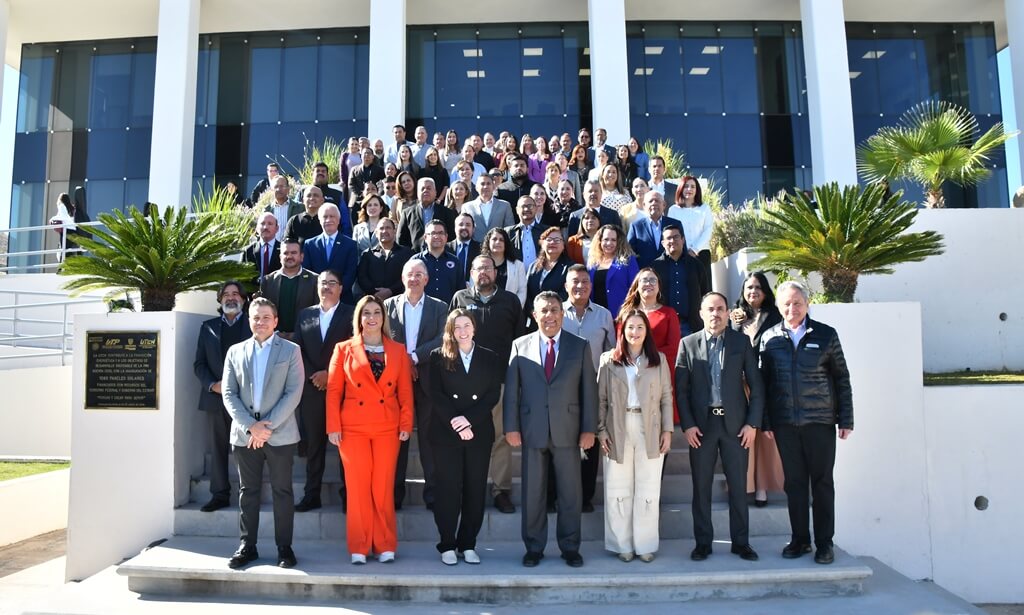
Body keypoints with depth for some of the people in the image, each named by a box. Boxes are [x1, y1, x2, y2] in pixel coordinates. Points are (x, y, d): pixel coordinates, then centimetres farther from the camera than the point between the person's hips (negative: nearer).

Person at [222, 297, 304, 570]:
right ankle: (247, 546, 21)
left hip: (280, 434, -2)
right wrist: (250, 425, -10)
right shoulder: (235, 352, 10)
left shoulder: (290, 350, 2)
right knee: (248, 491, 10)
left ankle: (284, 547, 13)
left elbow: (293, 393, -6)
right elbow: (229, 393, 3)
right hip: (244, 433, 3)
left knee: (282, 491, 4)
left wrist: (268, 426, -13)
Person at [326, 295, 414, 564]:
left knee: (384, 487, 4)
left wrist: (406, 424, -1)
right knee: (357, 487, 2)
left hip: (388, 428, 1)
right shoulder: (344, 349, 4)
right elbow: (333, 391, 2)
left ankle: (385, 545, 15)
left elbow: (405, 391, 7)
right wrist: (333, 427, -4)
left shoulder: (398, 350, 9)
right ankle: (359, 547, 13)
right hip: (353, 428, -1)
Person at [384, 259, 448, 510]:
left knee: (429, 435, 3)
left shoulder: (439, 307, 5)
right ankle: (396, 490, 15)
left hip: (427, 379, -1)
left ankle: (432, 491, 10)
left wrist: (414, 357, -16)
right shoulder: (389, 305, 7)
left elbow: (442, 339, -7)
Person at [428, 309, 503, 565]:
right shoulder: (438, 357, 4)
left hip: (479, 432, 2)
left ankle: (468, 544, 14)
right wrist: (456, 425, -15)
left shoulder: (489, 358, 8)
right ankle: (447, 545, 9)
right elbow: (436, 395, -5)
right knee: (448, 488, -1)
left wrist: (469, 419, -13)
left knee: (476, 489, 4)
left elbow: (494, 395, 0)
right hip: (446, 432, -2)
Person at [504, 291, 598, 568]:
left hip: (567, 430, 0)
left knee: (570, 492, 8)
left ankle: (570, 547, 23)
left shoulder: (580, 346, 3)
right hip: (532, 430, 0)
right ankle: (534, 547, 23)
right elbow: (511, 390, 2)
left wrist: (589, 428, -3)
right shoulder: (520, 346, 3)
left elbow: (589, 389, 2)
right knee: (532, 492, 9)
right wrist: (511, 427, -3)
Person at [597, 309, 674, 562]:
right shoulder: (608, 360, 4)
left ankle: (645, 544, 16)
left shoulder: (659, 360, 7)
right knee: (618, 490, 4)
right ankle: (622, 544, 15)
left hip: (650, 430, 1)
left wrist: (668, 430, 0)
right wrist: (601, 430, -3)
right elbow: (601, 398, 3)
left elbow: (667, 397, 6)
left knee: (648, 490, 4)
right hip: (617, 430, 0)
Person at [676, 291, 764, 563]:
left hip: (735, 423, 0)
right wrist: (687, 425, -7)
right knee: (701, 487, 6)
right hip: (701, 424, 0)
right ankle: (703, 542, 18)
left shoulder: (742, 342, 4)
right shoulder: (688, 344, 3)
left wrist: (753, 423, -4)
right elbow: (681, 388, 0)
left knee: (738, 486, 7)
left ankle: (741, 542, 20)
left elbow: (756, 385, 3)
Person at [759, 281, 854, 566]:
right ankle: (800, 539, 20)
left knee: (822, 481, 6)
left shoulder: (826, 335, 1)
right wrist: (765, 421, 2)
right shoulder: (769, 338, 4)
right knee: (794, 482, 9)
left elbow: (842, 379, 3)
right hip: (784, 423, 1)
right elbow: (763, 382, 5)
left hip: (820, 421, -1)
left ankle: (824, 542, 17)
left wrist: (846, 419, -1)